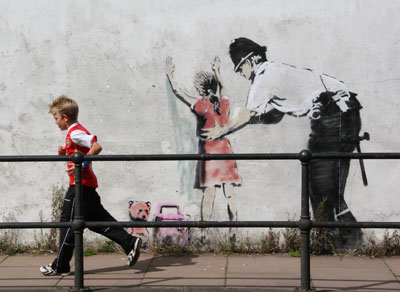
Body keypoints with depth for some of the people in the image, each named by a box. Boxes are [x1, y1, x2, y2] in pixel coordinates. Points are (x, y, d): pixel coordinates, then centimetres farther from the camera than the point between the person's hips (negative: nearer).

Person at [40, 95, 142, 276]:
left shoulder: (75, 132, -13)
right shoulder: (76, 131, 18)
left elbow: (97, 147, -25)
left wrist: (81, 164, -26)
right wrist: (65, 154, 10)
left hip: (80, 184, -10)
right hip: (88, 184, 10)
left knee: (68, 223, -3)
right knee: (98, 220, 12)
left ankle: (60, 266, 4)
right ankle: (130, 243, 8)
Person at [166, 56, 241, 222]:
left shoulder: (202, 106, -7)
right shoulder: (224, 104, 4)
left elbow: (178, 91, 4)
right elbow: (222, 87, 28)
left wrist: (170, 73, 18)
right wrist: (217, 71, 44)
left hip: (209, 153, -4)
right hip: (226, 152, 4)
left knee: (209, 194, -4)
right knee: (230, 193, 4)